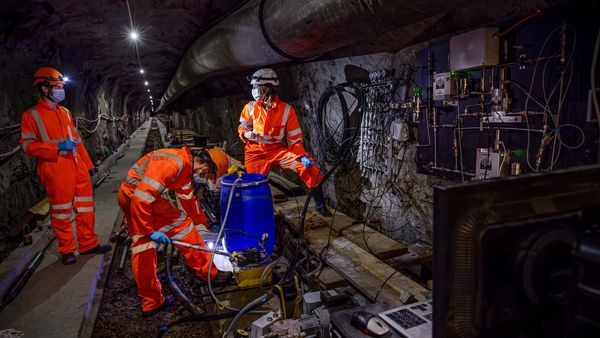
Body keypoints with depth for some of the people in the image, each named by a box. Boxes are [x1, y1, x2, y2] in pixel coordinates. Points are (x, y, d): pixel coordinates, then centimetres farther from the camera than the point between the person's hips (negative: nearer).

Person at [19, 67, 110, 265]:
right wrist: (59, 147, -17)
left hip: (77, 167, 6)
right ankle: (67, 251, 17)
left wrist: (87, 164, 17)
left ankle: (88, 244, 22)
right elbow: (28, 145, -8)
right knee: (61, 212, 4)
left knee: (85, 207, 10)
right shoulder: (32, 115, -2)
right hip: (56, 169, -6)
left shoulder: (65, 112, 16)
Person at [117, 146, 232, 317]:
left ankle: (151, 303, 23)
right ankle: (208, 273, 6)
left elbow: (189, 198, 22)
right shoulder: (174, 163, -24)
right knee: (181, 225, -6)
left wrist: (201, 223, 29)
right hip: (137, 195, -11)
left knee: (142, 245, 13)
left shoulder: (186, 169, 9)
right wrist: (150, 230, -23)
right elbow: (143, 196, -28)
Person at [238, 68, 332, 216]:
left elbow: (295, 139, -5)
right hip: (256, 152, 2)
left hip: (278, 150, -2)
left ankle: (320, 204, -10)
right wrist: (246, 134, -12)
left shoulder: (286, 109, -7)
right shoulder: (250, 107, -1)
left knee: (309, 167, -22)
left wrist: (302, 156, -21)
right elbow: (242, 127, 13)